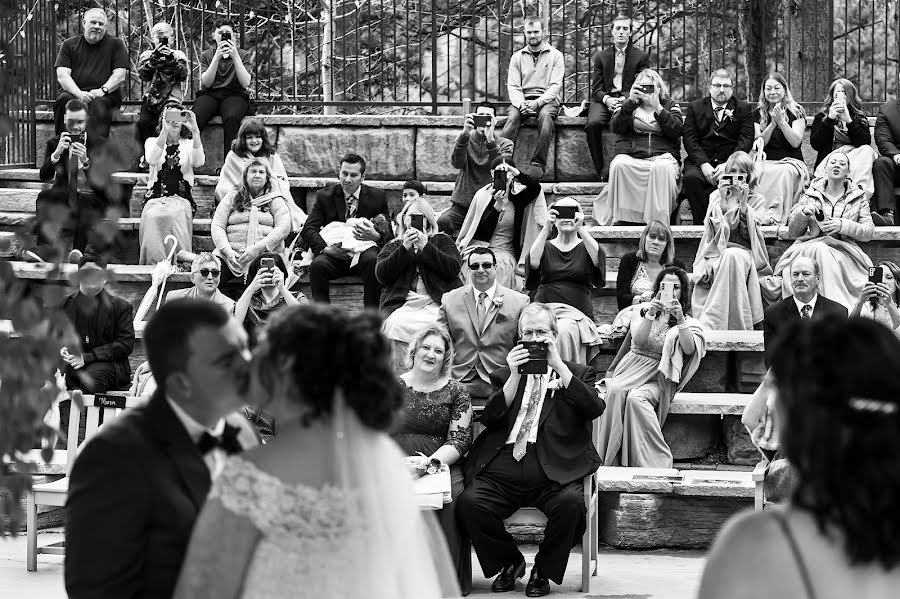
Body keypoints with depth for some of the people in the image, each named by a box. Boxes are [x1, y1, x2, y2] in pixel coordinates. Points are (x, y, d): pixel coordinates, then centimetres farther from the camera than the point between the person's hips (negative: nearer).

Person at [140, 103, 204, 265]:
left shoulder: (189, 144, 15)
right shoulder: (152, 142, 15)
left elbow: (199, 161, -10)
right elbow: (152, 160, -11)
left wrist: (195, 132, -24)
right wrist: (165, 131, -23)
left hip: (181, 200, 0)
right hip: (155, 199, 0)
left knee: (175, 216, -36)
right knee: (153, 217, -35)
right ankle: (154, 264, -35)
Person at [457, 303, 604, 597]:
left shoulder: (578, 374, 18)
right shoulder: (505, 375, 22)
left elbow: (595, 408, -3)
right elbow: (490, 418, 5)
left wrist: (558, 365, -6)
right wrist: (515, 375, -4)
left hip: (554, 473, -2)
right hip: (502, 471, 2)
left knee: (570, 504, -33)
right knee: (469, 502, -26)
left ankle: (543, 570, -5)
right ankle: (509, 562, 1)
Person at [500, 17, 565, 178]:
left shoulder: (555, 55, 7)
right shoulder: (517, 57, 15)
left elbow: (555, 86, -3)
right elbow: (513, 86, 6)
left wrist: (537, 103, -20)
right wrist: (521, 104, -16)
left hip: (547, 99, -2)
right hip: (522, 100, 2)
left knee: (545, 115, -36)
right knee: (513, 116, -31)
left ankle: (538, 163, -37)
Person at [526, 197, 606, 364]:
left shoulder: (585, 247, 14)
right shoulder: (546, 247, 16)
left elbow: (598, 259, -11)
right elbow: (533, 262, -8)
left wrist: (580, 229, -18)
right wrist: (546, 229, -15)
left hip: (578, 314, -1)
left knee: (563, 333, -35)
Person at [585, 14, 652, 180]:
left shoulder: (642, 57, 11)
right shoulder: (601, 56, 16)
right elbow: (596, 88, 12)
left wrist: (625, 100, -15)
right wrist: (606, 99, -12)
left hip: (629, 101, -2)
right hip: (604, 100, 2)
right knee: (593, 123, -31)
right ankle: (600, 169, -21)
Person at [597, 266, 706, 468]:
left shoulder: (689, 323, 10)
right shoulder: (643, 311, 16)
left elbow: (689, 349, -11)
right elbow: (638, 341, -2)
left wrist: (680, 319, -23)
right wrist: (651, 314, -16)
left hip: (658, 379, -2)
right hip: (631, 370, 2)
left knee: (636, 397, -35)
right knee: (615, 390, -32)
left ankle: (659, 463, -34)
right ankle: (612, 461, -32)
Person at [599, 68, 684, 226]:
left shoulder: (670, 105, 18)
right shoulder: (629, 105, 21)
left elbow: (676, 131, 0)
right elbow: (616, 127, 2)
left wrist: (658, 108, -10)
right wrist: (630, 102, -8)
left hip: (662, 156, -1)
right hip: (630, 157, 1)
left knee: (662, 168, -37)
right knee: (619, 165, -35)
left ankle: (658, 221, -38)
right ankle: (622, 219, -34)